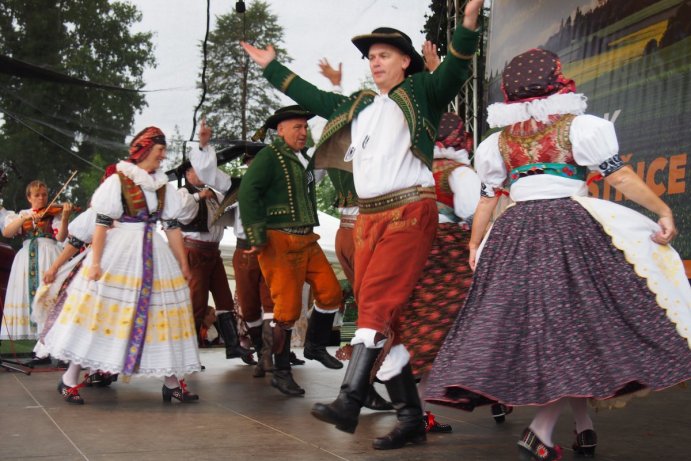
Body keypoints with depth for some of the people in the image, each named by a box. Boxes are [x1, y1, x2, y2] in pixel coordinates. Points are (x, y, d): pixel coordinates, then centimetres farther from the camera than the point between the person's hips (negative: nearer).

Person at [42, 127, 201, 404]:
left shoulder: (163, 186, 11)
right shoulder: (118, 181, -6)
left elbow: (172, 226, 11)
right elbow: (102, 223, -9)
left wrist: (183, 263, 8)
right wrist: (95, 261, -16)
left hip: (154, 255, 5)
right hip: (120, 253, -5)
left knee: (161, 314, 4)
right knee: (101, 311, -2)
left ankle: (172, 383, 11)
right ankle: (69, 379, 8)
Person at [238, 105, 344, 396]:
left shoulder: (303, 160, 18)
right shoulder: (270, 156, -8)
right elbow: (248, 192, -18)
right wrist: (257, 236, -21)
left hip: (307, 241, 8)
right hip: (279, 242, -8)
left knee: (331, 293, 3)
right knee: (288, 308, -7)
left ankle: (315, 346, 25)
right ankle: (281, 373, 5)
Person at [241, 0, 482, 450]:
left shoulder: (421, 92, 6)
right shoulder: (357, 106, 23)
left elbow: (455, 71, -11)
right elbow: (311, 97, 35)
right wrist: (272, 66, 41)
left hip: (409, 212, -7)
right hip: (368, 217, 7)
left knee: (376, 302, -20)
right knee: (383, 317, 3)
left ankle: (349, 403, -27)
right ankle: (411, 420, 7)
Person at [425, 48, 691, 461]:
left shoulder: (499, 141, 13)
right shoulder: (579, 127, 1)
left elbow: (487, 198, 16)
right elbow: (621, 177, -3)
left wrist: (475, 245, 25)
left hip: (514, 234, 4)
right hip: (571, 229, -4)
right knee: (581, 321, -1)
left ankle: (584, 425, 13)